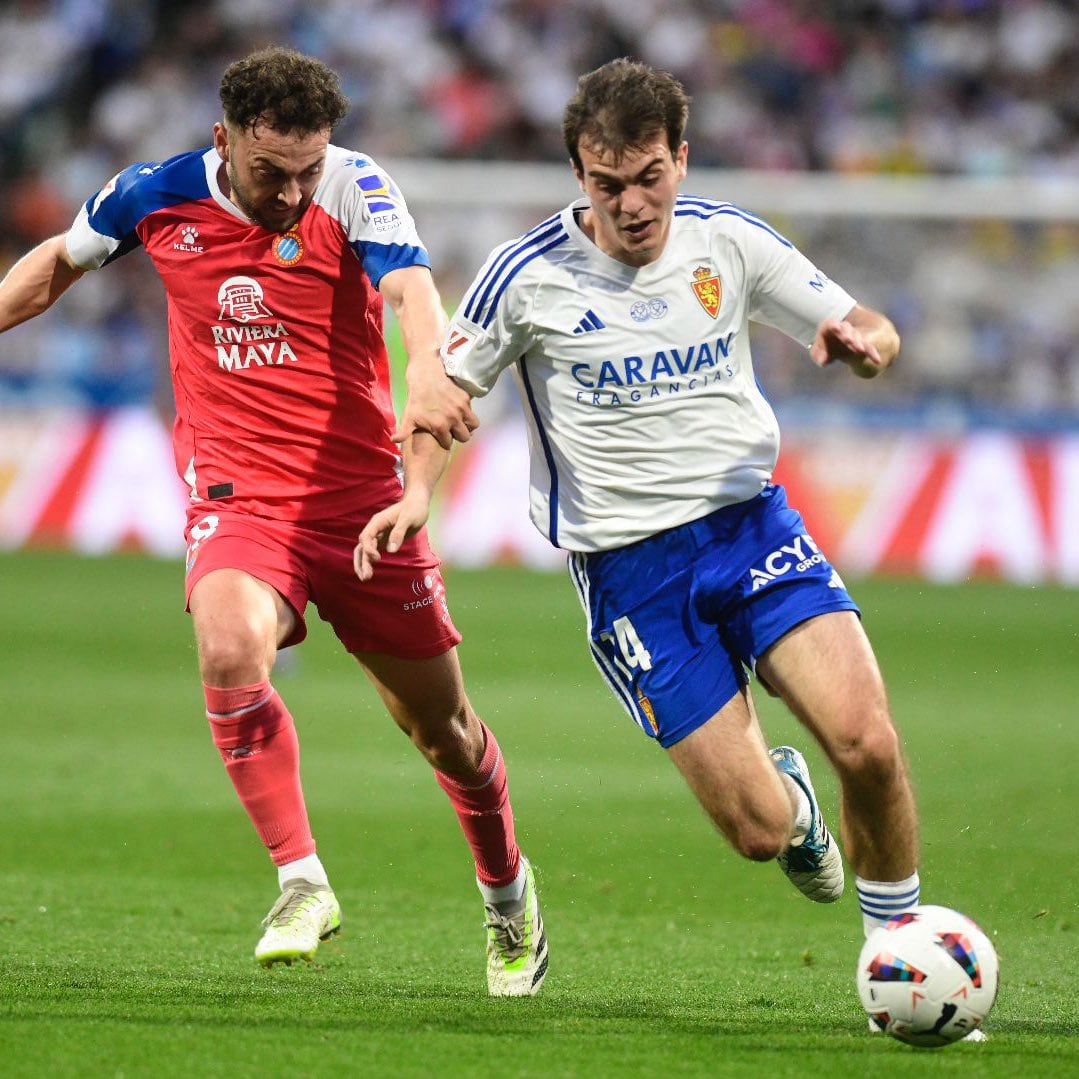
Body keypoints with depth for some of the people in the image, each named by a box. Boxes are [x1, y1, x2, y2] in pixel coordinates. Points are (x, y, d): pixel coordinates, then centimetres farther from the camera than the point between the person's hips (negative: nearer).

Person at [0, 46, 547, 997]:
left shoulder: (355, 191, -13)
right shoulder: (156, 198, -5)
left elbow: (413, 295, -31)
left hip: (362, 491, -1)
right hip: (238, 495, 1)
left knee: (440, 726, 9)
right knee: (230, 646, -31)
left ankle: (507, 890, 38)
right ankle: (303, 884, -19)